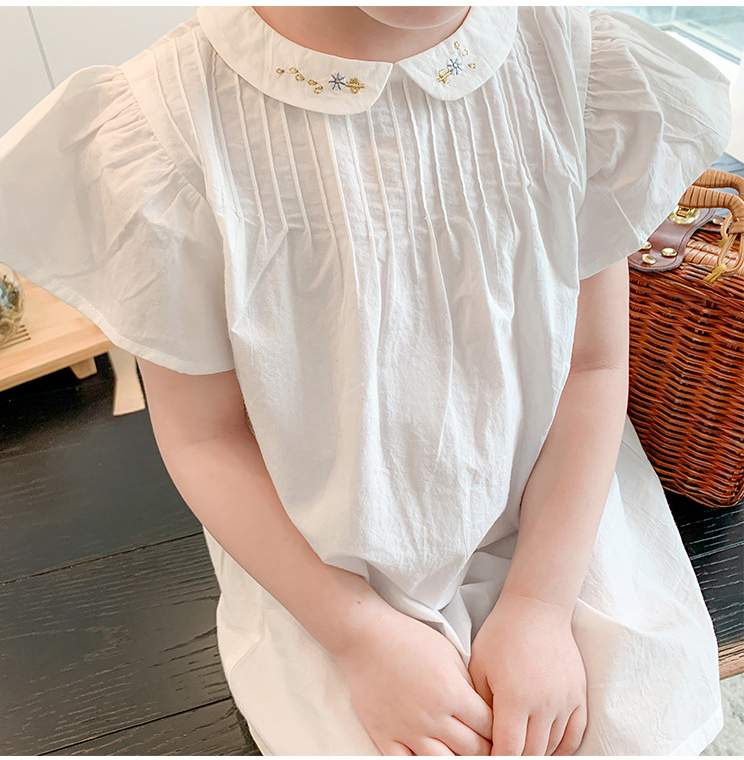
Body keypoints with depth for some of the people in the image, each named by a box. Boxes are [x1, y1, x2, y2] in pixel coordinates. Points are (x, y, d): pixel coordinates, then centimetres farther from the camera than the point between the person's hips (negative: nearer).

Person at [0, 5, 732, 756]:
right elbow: (203, 435, -11)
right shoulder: (158, 134, -20)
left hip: (557, 515, 3)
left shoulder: (586, 64, -12)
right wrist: (362, 634, -13)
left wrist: (541, 602, -11)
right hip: (327, 572, -2)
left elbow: (591, 364, -6)